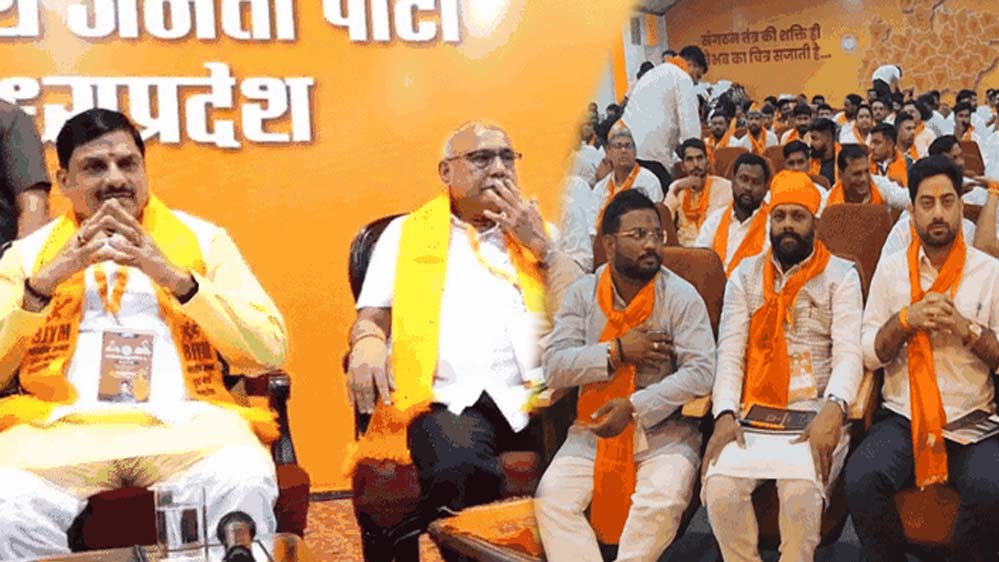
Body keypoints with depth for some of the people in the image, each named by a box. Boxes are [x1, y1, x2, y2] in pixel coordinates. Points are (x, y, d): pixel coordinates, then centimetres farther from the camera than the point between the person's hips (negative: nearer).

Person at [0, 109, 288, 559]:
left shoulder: (203, 238, 15)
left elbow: (270, 352, 4)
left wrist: (175, 276, -6)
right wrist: (46, 279, -5)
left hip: (183, 420, 0)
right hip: (62, 423, 1)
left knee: (243, 486, -33)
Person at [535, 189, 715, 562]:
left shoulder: (682, 297, -3)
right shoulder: (582, 294, 4)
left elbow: (700, 372, -12)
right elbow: (554, 368, -3)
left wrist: (634, 407, -22)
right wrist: (617, 352, -15)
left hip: (664, 427, -2)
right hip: (594, 427, 2)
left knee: (663, 501, -30)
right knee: (551, 498, -21)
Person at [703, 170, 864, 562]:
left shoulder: (840, 275, 7)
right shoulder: (745, 276, 15)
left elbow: (849, 353, -5)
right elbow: (729, 353, 6)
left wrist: (833, 410, -24)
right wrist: (725, 414, -12)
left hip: (815, 417, -2)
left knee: (802, 491, -32)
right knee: (720, 486, -26)